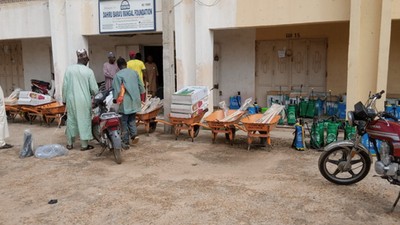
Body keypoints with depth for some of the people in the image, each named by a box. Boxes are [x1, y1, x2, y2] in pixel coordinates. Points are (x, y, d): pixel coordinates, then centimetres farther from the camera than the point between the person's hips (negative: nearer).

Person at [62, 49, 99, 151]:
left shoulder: (69, 69, -1)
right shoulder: (89, 71, -8)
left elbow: (65, 85, 2)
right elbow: (94, 89, -7)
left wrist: (64, 98, 12)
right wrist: (93, 93, 15)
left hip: (71, 100, 3)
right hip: (84, 100, -3)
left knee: (71, 120, 13)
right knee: (84, 121, 5)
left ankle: (69, 143, 23)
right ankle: (84, 145, 10)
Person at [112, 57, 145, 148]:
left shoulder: (118, 75, -10)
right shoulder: (134, 72, 6)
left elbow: (116, 90, -13)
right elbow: (141, 87, 10)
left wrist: (115, 99, -1)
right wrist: (140, 95, 22)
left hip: (125, 103, -5)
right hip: (134, 102, 5)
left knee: (124, 122, 4)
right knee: (132, 120, 20)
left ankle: (125, 142, 7)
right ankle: (134, 135, 2)